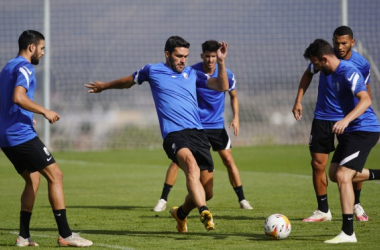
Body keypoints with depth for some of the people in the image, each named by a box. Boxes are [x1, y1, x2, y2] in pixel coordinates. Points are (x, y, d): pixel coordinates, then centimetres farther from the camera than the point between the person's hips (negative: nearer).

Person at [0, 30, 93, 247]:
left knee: (33, 179, 17)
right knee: (55, 175, -8)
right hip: (22, 135, -10)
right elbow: (18, 97, -25)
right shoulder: (24, 67, -10)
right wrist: (45, 112, -19)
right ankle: (65, 235, -11)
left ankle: (24, 236, 12)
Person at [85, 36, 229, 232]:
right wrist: (104, 86, 44)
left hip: (198, 133, 4)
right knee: (191, 164, -37)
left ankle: (181, 213, 32)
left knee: (207, 192, 1)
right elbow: (128, 81, 31)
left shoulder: (192, 74, 19)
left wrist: (221, 62, 0)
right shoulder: (152, 71, 12)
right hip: (174, 134, -4)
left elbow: (222, 86, 12)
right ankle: (204, 213, -54)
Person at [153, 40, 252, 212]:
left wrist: (236, 117, -3)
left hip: (216, 125, 1)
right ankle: (163, 199, 1)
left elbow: (233, 96, 9)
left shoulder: (227, 74, -7)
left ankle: (242, 199, 8)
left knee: (228, 159, -4)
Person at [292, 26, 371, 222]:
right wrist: (299, 100, 1)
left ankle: (356, 206, 20)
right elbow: (308, 74, 8)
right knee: (318, 164, -2)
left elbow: (365, 89, 7)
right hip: (323, 118, 1)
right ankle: (323, 211, 11)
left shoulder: (361, 64, -10)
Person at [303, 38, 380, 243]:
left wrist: (346, 120, -45)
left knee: (342, 176, -17)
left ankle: (348, 233, -16)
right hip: (351, 130, 10)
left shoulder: (348, 72, -21)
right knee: (334, 174, 15)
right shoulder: (333, 74, 10)